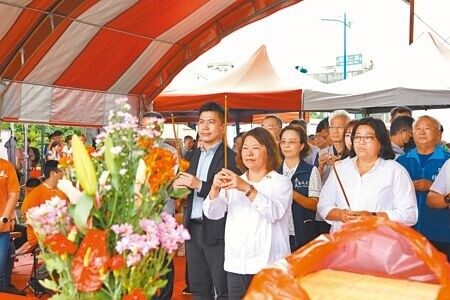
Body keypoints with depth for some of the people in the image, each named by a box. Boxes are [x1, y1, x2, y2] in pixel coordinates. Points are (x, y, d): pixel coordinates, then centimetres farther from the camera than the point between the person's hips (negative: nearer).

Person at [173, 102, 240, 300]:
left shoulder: (231, 158, -9)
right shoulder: (191, 156, 12)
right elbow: (183, 191, 15)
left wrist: (199, 185, -22)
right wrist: (176, 186, -7)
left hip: (217, 232, -6)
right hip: (193, 229, 7)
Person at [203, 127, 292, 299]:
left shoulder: (281, 182, 0)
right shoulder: (235, 182, 12)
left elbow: (275, 212, -18)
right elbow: (212, 213, 1)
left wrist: (247, 188, -28)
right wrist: (215, 188, -17)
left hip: (268, 266, -3)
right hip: (235, 265, 4)